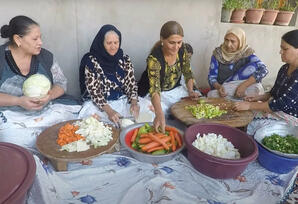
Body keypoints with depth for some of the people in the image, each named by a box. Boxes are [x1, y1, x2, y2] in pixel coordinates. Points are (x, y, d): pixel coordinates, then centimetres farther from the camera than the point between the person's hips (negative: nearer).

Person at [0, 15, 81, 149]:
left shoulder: (45, 56, 3)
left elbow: (61, 83, 5)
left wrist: (50, 96, -17)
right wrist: (18, 101, -23)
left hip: (47, 110, 3)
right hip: (12, 115, -2)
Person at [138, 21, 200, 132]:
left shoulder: (185, 50, -12)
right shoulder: (154, 58, -29)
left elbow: (187, 73, 4)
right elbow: (155, 89, -39)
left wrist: (190, 91, -12)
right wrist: (159, 114, -55)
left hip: (175, 90, 5)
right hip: (158, 95, -5)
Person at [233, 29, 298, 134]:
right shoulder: (285, 68, 7)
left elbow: (283, 104, -26)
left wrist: (249, 105, -22)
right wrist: (258, 98, -1)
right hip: (276, 111, 8)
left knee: (252, 126, -20)